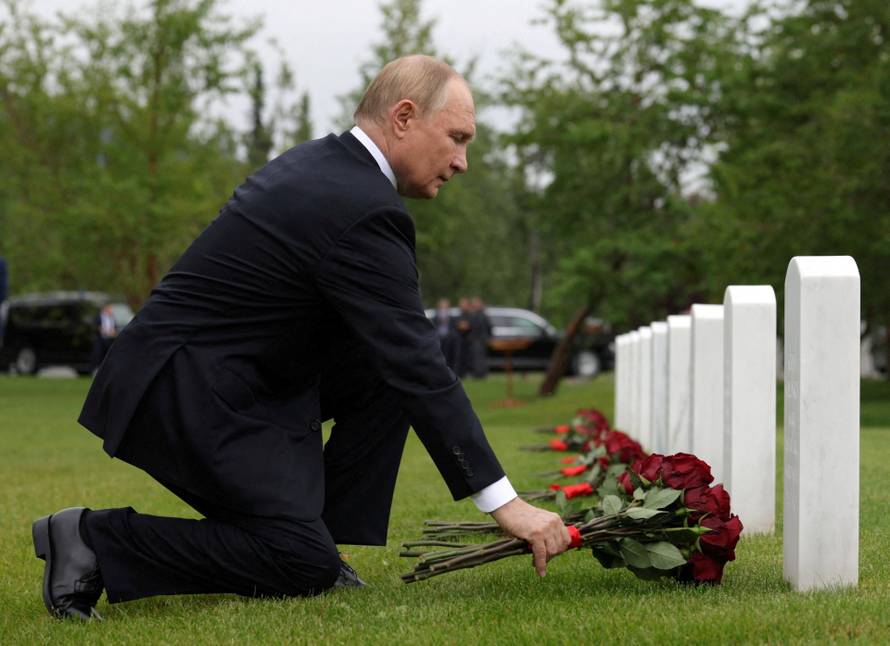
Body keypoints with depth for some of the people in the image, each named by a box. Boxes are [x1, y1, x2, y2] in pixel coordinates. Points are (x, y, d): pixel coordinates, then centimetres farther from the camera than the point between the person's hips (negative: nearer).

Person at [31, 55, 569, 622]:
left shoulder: (318, 164, 11)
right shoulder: (362, 210, -19)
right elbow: (419, 367, -22)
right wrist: (503, 501, -20)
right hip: (190, 395, -10)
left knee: (385, 378, 8)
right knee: (306, 568, -13)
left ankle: (317, 548, 9)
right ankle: (95, 541, -8)